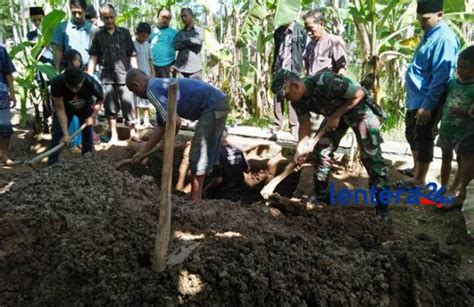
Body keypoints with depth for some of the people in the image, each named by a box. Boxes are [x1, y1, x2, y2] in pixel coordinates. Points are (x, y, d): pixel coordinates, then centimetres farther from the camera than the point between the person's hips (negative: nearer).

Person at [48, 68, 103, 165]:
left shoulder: (91, 83, -38)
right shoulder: (57, 83, -39)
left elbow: (100, 99, -14)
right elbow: (60, 109, -31)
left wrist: (92, 116, -19)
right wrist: (66, 133, -34)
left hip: (85, 107, 1)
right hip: (65, 107, -1)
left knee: (88, 133, 0)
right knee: (58, 134, -11)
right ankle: (51, 165, -6)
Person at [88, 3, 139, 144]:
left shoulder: (124, 32, 5)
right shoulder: (97, 33, 3)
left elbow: (131, 55, 6)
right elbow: (93, 56, 3)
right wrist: (89, 76, -2)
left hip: (124, 74, 0)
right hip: (107, 76, 1)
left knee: (128, 105, 0)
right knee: (110, 107, 7)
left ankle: (133, 132, 11)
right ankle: (113, 135, 17)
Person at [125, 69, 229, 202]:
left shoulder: (152, 90, -10)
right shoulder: (160, 86, 21)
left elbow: (175, 122, -17)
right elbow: (161, 127, 25)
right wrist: (143, 152, 29)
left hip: (212, 106, -10)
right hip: (218, 102, 10)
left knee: (198, 154, -3)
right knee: (207, 152, 20)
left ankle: (195, 200, 6)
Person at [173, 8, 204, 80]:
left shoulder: (199, 30, 9)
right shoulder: (180, 33, 15)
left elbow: (197, 41, -10)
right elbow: (175, 45, -1)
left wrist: (183, 41, 2)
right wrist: (190, 42, -5)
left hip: (195, 68, -2)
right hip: (181, 68, 2)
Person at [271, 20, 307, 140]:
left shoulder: (300, 31, -1)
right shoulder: (278, 31, 14)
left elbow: (302, 50, -2)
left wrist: (298, 67, -8)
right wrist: (274, 68, 12)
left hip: (292, 69, -5)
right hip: (279, 69, 5)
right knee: (277, 97, 5)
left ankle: (294, 126, 2)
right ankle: (277, 124, 14)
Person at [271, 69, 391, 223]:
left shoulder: (325, 82, -36)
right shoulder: (298, 100, -14)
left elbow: (359, 94, -26)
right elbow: (305, 124, -5)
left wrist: (336, 115, -25)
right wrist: (300, 149, -19)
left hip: (358, 109, -7)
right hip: (333, 114, 7)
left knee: (371, 155, -11)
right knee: (321, 150, 2)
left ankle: (382, 206, -6)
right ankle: (321, 195, 15)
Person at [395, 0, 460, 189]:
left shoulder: (443, 38, -19)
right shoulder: (430, 34, 12)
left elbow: (440, 76, -23)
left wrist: (428, 106, -23)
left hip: (427, 102, -9)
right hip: (415, 98, 9)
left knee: (423, 139, 2)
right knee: (411, 134, 20)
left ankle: (419, 180, 14)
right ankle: (416, 168, 38)